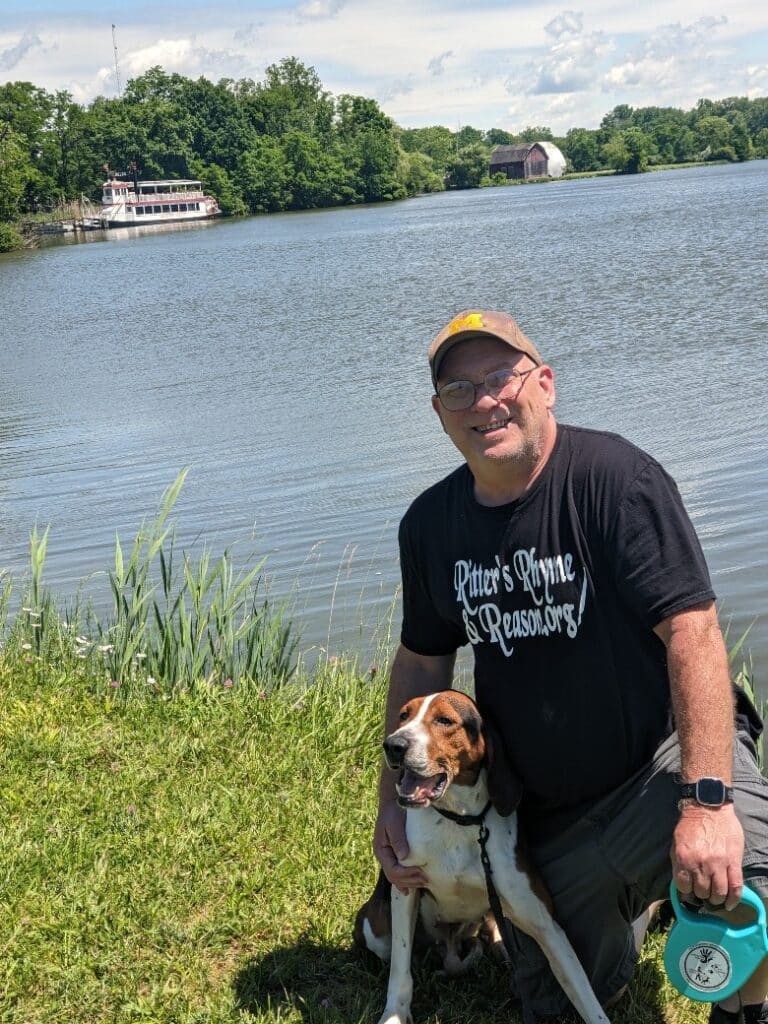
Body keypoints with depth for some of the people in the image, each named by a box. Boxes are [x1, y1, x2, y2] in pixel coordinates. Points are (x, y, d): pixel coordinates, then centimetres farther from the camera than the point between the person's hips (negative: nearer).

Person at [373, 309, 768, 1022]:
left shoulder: (614, 477, -20)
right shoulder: (430, 525, -1)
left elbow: (691, 629, -26)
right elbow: (421, 661, 11)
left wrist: (707, 800, -34)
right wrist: (392, 803, 7)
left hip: (663, 758, -5)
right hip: (543, 805, 6)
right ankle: (630, 893, 44)